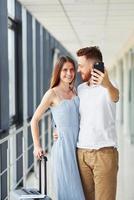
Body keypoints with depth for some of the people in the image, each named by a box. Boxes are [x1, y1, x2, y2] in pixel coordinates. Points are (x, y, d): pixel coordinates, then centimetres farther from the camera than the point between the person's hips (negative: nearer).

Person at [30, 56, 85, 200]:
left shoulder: (74, 92, 10)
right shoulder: (52, 93, -6)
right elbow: (34, 120, -1)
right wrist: (37, 146, -3)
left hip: (77, 146, 6)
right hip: (63, 146, -6)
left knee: (77, 188, 10)